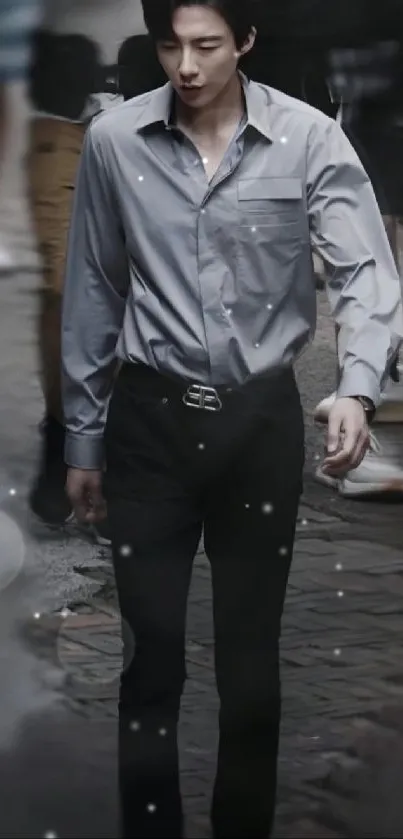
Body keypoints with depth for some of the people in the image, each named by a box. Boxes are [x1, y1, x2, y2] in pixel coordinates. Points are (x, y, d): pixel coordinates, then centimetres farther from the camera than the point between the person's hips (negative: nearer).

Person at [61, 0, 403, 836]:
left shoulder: (310, 140, -9)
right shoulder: (114, 141, -4)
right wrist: (81, 437, 8)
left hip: (261, 420, 0)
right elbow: (93, 294, 4)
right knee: (151, 651, 5)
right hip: (150, 419, 1)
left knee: (251, 652, 10)